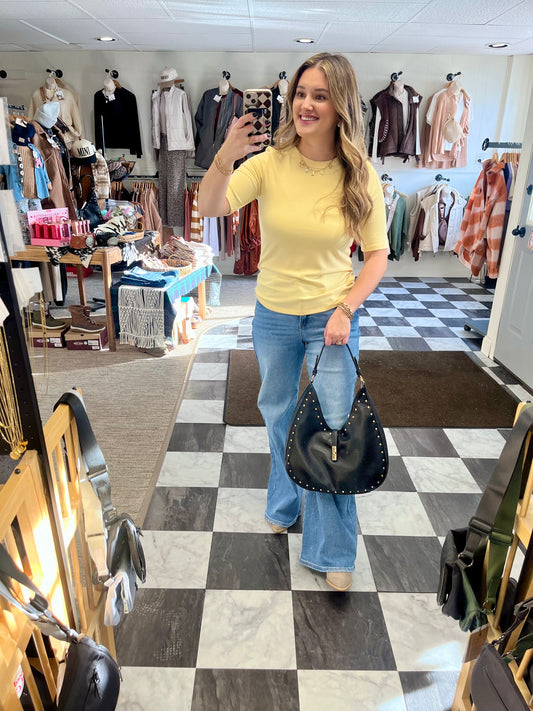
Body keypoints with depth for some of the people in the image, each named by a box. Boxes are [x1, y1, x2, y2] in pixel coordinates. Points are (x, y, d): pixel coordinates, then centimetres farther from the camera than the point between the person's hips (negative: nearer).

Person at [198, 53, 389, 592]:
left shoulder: (360, 176, -9)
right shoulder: (270, 162, -10)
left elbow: (377, 253, -4)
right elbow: (210, 208, -21)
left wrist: (346, 308, -15)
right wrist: (225, 159, -40)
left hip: (331, 316, -1)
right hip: (272, 315, 2)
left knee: (332, 431, 2)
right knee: (277, 414, 18)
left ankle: (332, 552, 23)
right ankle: (287, 503, 48)